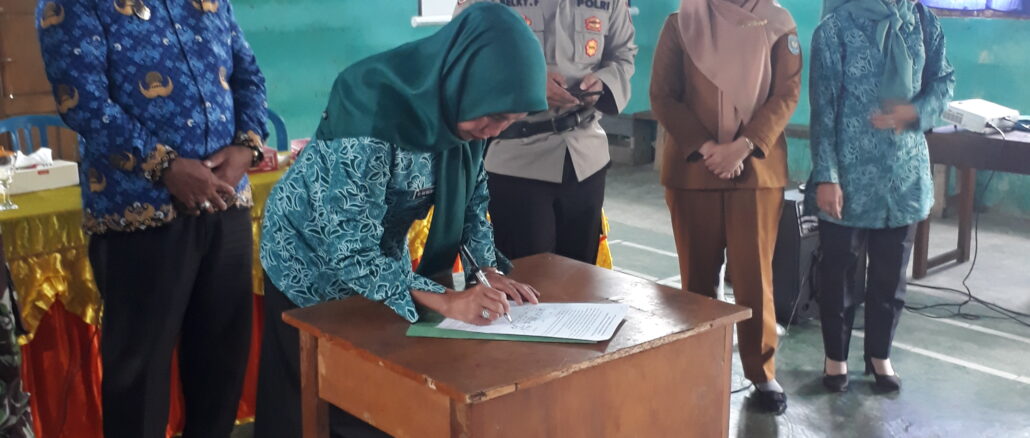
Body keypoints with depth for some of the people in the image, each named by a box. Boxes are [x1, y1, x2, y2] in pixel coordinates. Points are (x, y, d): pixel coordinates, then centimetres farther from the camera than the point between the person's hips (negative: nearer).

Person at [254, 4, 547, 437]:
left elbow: (470, 195, 1)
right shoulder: (373, 114, -35)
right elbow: (349, 251, -34)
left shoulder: (459, 106, -14)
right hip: (314, 263, -6)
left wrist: (489, 270, -15)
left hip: (381, 253, 7)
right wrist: (444, 301, -41)